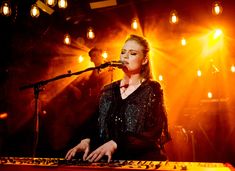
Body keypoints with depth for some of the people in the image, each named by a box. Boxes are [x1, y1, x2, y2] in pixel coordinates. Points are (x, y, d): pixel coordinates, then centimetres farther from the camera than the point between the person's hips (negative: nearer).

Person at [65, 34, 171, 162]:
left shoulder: (152, 89, -4)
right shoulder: (108, 90, 10)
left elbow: (152, 135, -13)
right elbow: (97, 125, 8)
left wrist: (115, 144, -25)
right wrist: (87, 140, -13)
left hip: (140, 160, -2)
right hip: (109, 161, 3)